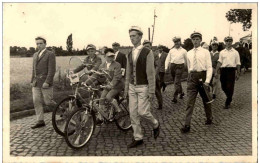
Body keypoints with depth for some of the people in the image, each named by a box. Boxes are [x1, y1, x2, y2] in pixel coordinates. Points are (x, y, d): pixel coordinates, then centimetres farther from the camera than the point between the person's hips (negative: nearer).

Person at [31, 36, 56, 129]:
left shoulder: (50, 54, -6)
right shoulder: (35, 55, 18)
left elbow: (52, 70, -12)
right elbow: (34, 69, 21)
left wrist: (47, 82, -18)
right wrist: (32, 81, 15)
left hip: (46, 83, -7)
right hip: (36, 83, 7)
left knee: (48, 102, -3)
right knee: (36, 102, 3)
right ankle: (40, 121, 11)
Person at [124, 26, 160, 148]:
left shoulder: (147, 52, -10)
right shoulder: (129, 54, 9)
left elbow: (151, 73, -13)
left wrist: (151, 91, -14)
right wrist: (126, 89, 13)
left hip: (143, 87, -6)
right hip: (132, 87, 6)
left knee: (143, 112, -7)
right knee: (133, 114, 5)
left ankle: (155, 125, 25)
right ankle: (138, 138, 19)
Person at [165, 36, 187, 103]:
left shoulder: (183, 51, 4)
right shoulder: (171, 50, 11)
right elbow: (168, 59, 10)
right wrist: (166, 67, 0)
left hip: (180, 66, -4)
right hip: (172, 66, 4)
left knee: (177, 82, -10)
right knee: (175, 81, 15)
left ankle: (175, 97, -8)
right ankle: (181, 92, 36)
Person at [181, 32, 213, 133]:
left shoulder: (205, 52, -1)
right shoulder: (189, 53, 10)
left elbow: (209, 67, -6)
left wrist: (207, 81, -16)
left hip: (202, 75, -2)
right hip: (192, 76, 2)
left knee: (206, 99, 15)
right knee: (190, 102, -4)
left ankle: (209, 119, 37)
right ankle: (187, 125, -5)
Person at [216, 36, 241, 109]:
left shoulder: (235, 52, 5)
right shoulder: (222, 52, 10)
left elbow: (238, 64, 5)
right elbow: (219, 62, 4)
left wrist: (238, 74, 0)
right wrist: (216, 72, -4)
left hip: (231, 70, -2)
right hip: (223, 70, 2)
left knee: (230, 87, -3)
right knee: (223, 87, 7)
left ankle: (227, 103, 9)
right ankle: (229, 98, 34)